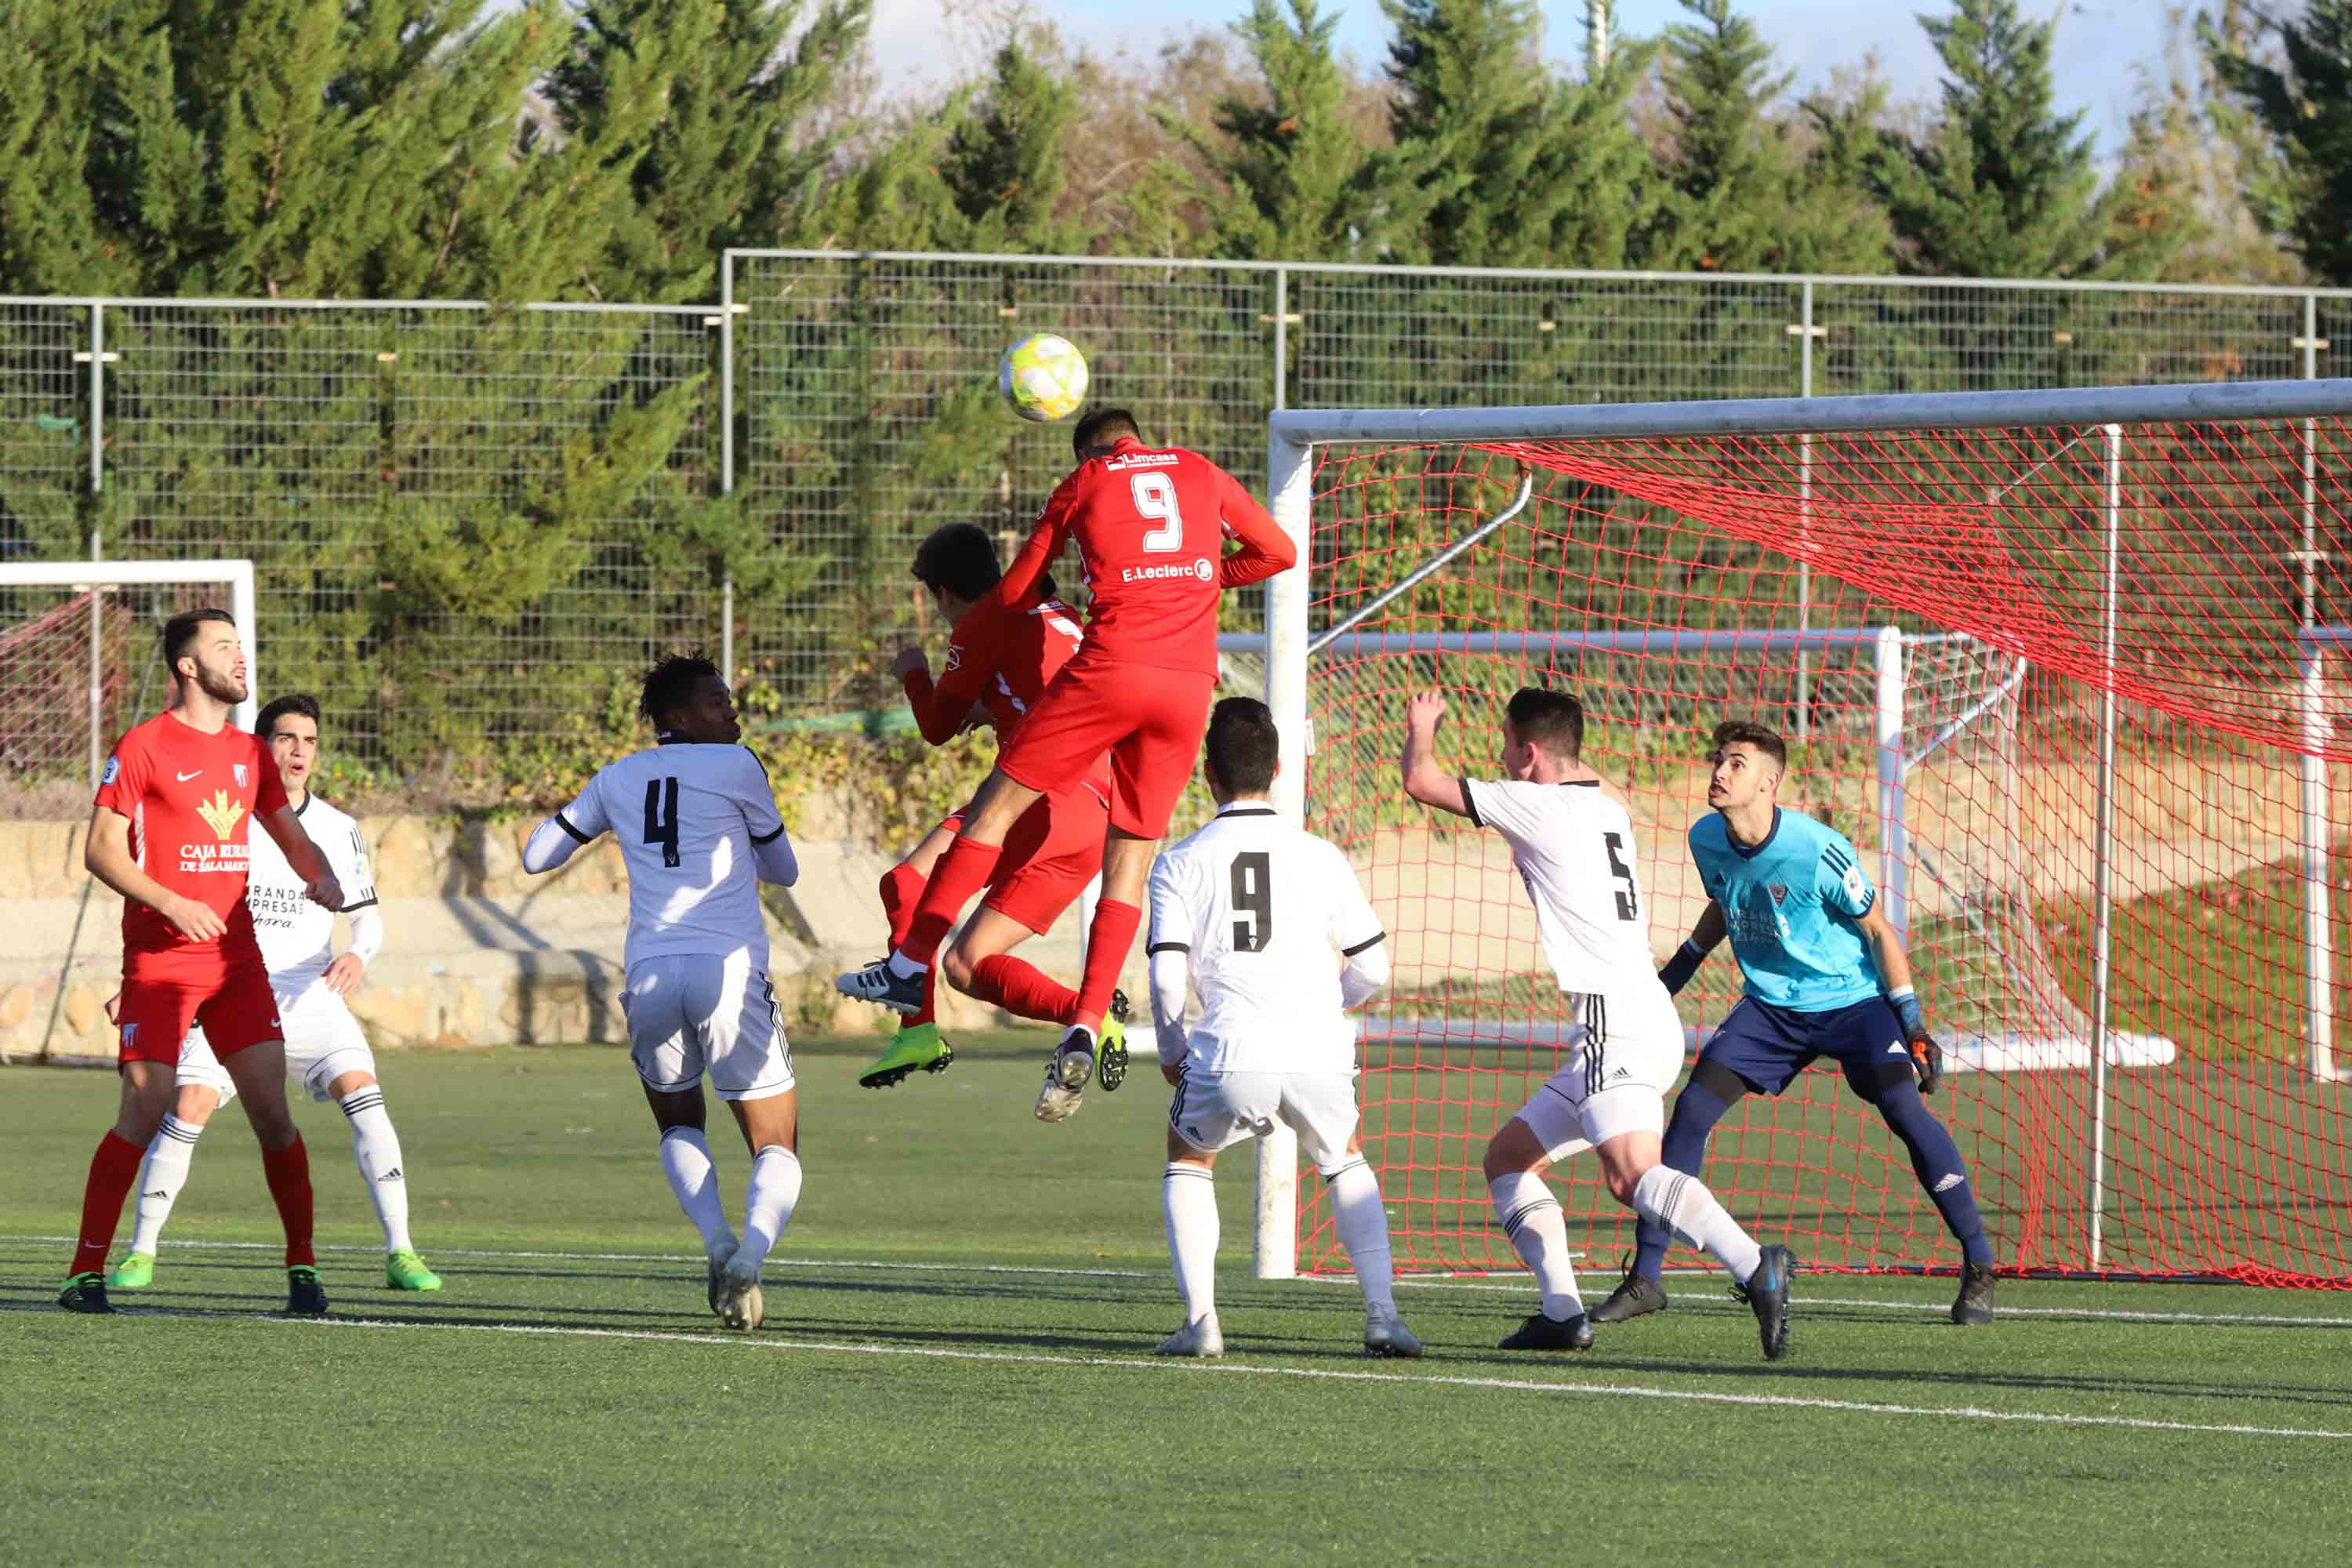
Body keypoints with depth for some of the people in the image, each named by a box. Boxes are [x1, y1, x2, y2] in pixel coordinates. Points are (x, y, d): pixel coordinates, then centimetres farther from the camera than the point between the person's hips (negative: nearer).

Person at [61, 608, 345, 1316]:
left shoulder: (249, 752, 13)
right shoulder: (143, 747, -5)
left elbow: (291, 837, 20)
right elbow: (101, 849, -8)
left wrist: (321, 877, -2)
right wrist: (169, 904, -20)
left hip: (236, 959, 5)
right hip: (159, 960, -5)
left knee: (271, 1109, -3)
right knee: (144, 1112, -10)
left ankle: (303, 1266, 5)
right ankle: (86, 1270, -1)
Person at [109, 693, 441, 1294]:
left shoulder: (337, 830, 4)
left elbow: (368, 917, 7)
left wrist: (358, 954, -16)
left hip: (309, 991, 1)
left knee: (362, 1092, -20)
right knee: (189, 1106, -18)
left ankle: (401, 1254, -17)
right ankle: (141, 1253, 0)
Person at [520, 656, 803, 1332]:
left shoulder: (619, 778, 14)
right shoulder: (736, 767, 2)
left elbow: (535, 856, 24)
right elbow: (783, 871, 13)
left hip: (650, 976, 4)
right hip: (729, 972, -4)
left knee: (679, 1128, 28)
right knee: (777, 1150, 4)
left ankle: (716, 1239, 0)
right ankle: (749, 1255, -26)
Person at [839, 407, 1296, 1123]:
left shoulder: (1084, 482, 12)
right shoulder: (1200, 472, 19)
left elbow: (1013, 592, 16)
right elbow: (1278, 552, 25)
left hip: (1111, 666, -3)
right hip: (1191, 681, 3)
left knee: (998, 803, 7)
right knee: (1132, 853, 7)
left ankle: (911, 965, 4)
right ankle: (1085, 1030, -3)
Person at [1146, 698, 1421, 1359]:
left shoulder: (1180, 863, 8)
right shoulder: (1321, 857, 12)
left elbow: (1167, 975, 0)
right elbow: (1371, 968, 13)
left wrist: (1171, 1052, 19)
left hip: (1231, 1056, -1)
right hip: (1320, 1055, 1)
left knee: (1188, 1160, 28)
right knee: (1345, 1166, 30)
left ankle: (1200, 1319, 12)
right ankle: (1383, 1315, 12)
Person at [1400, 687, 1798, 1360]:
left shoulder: (1539, 807, -7)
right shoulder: (1609, 811, 19)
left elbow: (1421, 780, -1)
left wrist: (1423, 725, 21)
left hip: (1617, 1021, -10)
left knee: (1630, 1173, -28)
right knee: (1508, 1159, 16)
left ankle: (1755, 1268, -44)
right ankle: (1563, 1314, 7)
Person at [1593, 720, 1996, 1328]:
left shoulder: (1818, 850, -24)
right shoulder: (1706, 840, -8)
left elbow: (1878, 929, -12)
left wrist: (1911, 1020, -13)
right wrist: (1676, 972, 16)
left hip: (1854, 999, -5)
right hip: (1772, 1005, 5)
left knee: (1905, 1110, -23)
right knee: (1691, 1107, -8)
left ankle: (1979, 1270, -13)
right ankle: (1645, 1278, -1)